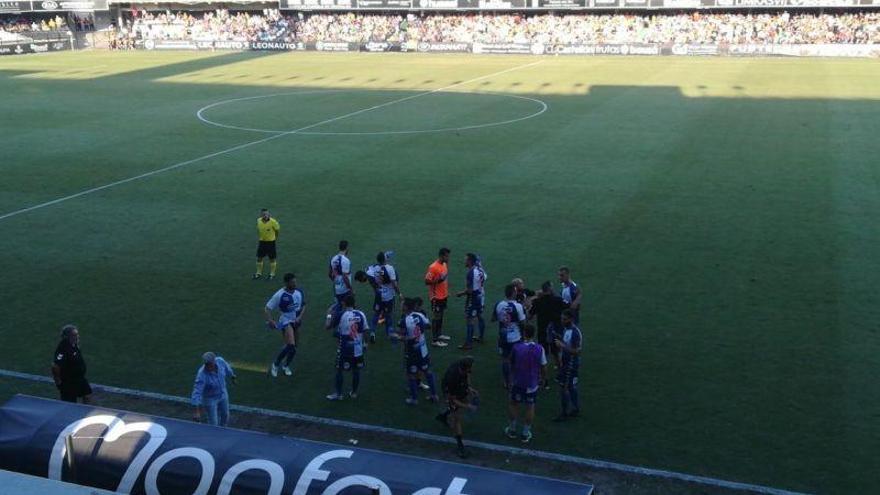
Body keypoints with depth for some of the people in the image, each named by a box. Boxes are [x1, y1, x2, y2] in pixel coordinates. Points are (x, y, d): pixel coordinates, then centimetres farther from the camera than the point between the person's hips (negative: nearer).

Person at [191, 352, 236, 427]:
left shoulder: (220, 360, -24)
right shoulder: (202, 375, -39)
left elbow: (227, 368, 0)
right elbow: (197, 393, -40)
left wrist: (232, 376, 20)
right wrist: (197, 411, -46)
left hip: (223, 394, 6)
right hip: (210, 398, -6)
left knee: (225, 416, 25)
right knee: (213, 423, 4)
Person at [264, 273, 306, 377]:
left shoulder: (299, 292, -5)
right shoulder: (279, 295, -20)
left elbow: (303, 305, 9)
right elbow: (267, 308, -14)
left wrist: (300, 317, -8)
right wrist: (270, 320, -28)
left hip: (296, 321, 6)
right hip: (286, 321, -6)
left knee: (294, 346, 13)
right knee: (290, 345, -23)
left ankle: (286, 365, 36)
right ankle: (275, 364, -2)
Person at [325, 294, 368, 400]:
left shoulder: (341, 315, -13)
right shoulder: (361, 314, -3)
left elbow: (328, 327, -6)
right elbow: (365, 330, 1)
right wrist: (364, 343, 15)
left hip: (344, 349, -3)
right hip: (358, 348, 3)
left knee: (339, 370, 11)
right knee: (356, 371, 15)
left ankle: (338, 394, 16)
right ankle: (354, 393, 25)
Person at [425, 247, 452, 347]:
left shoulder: (444, 264, 7)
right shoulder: (433, 267, -21)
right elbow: (427, 281, -20)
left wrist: (447, 291, 19)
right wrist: (438, 280, -29)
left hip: (443, 296, 9)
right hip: (436, 297, -9)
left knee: (441, 316, 19)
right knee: (436, 317, -2)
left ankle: (439, 334, 33)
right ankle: (434, 340, 4)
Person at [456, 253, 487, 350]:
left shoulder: (471, 273, -26)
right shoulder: (480, 269, 0)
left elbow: (469, 290, -25)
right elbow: (484, 278, 15)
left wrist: (460, 294, -11)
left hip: (473, 298, -9)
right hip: (480, 296, 9)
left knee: (470, 320, -4)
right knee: (480, 317, 21)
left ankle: (468, 343, 0)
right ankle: (481, 337, 35)